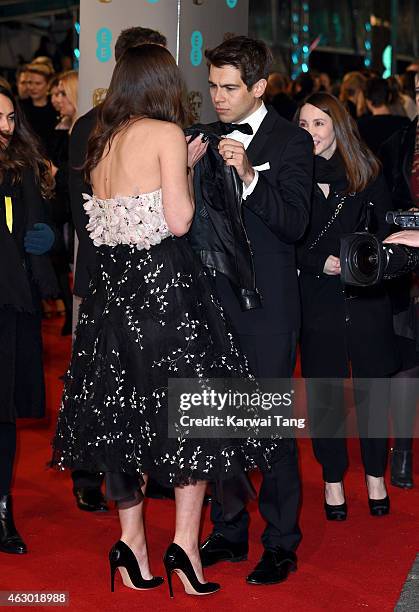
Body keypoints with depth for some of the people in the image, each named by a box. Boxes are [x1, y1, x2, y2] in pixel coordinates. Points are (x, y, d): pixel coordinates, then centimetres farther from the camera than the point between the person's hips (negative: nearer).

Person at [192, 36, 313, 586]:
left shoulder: (292, 142, -5)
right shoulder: (209, 137, 12)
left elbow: (295, 224, -15)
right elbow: (192, 216, 12)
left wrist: (249, 175, -25)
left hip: (265, 303, -5)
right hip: (213, 297, 6)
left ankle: (281, 544, 13)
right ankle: (229, 533, 25)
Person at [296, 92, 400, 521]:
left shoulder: (367, 175, 2)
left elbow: (387, 234, 6)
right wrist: (321, 263, -13)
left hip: (367, 298, 1)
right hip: (317, 300, 0)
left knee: (372, 388, 7)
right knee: (324, 393, 6)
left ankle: (375, 476, 24)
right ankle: (332, 479, 21)